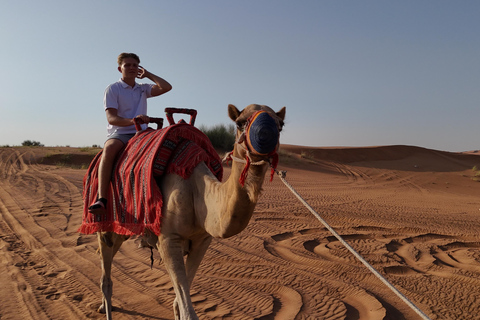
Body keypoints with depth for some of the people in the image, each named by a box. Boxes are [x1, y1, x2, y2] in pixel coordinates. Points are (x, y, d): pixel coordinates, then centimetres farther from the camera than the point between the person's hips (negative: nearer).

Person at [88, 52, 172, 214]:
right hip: (120, 133, -4)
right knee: (109, 148, -37)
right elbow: (111, 118, -8)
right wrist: (133, 120, -25)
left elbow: (166, 87, 3)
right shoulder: (112, 89, 4)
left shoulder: (143, 89, 17)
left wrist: (148, 74, 10)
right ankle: (101, 199, -41)